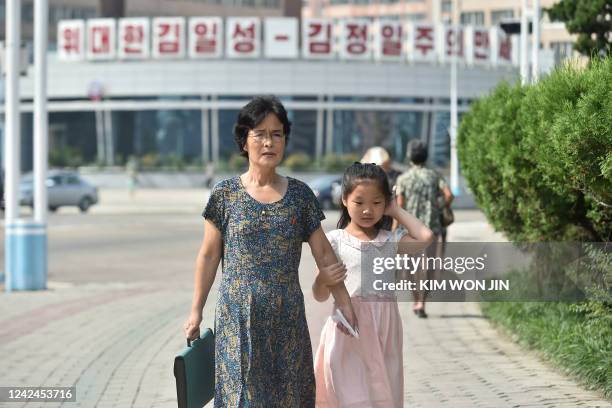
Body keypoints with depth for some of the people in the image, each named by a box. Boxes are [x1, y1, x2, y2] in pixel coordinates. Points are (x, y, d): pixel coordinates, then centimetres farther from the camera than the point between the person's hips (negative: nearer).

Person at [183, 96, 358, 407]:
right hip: (238, 317, -2)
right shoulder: (225, 194, 0)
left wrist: (344, 304, 2)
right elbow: (209, 256, 4)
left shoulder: (300, 195, 4)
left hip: (287, 318, 2)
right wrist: (196, 311, 4)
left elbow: (324, 254, 6)